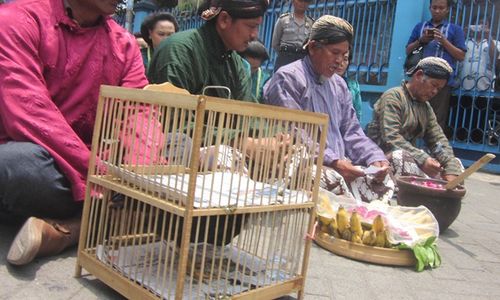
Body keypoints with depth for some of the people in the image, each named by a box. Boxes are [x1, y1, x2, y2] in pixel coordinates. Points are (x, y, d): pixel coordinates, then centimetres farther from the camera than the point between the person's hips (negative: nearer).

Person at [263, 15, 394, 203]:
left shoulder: (339, 85, 19)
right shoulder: (288, 78, -6)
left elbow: (351, 132, 17)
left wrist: (374, 158, -1)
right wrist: (333, 161, -23)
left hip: (340, 166, 7)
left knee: (383, 180, -11)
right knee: (332, 180, -35)